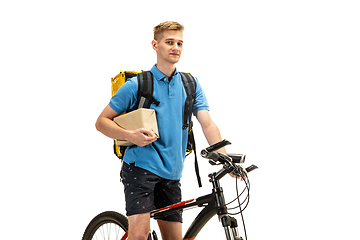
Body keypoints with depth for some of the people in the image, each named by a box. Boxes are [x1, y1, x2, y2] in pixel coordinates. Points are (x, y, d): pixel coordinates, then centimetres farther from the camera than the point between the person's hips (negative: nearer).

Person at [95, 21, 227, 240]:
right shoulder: (137, 85, -2)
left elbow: (208, 124, 1)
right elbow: (102, 121, 0)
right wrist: (130, 135, -18)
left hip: (171, 173, 4)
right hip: (141, 166, -4)